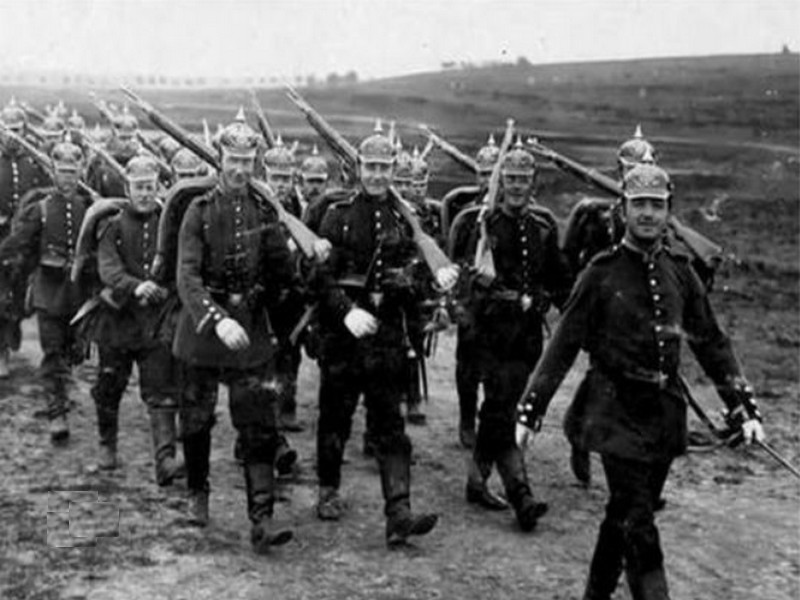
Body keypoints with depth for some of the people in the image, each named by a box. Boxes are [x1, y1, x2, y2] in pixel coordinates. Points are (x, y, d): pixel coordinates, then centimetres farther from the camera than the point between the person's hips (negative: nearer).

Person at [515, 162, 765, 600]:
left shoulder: (679, 270, 5)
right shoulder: (602, 272, -7)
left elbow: (712, 343, 11)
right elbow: (563, 346, -6)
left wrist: (744, 408, 5)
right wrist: (529, 411, -9)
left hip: (665, 409, 5)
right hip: (617, 411, -5)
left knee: (624, 514, 16)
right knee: (638, 524, -8)